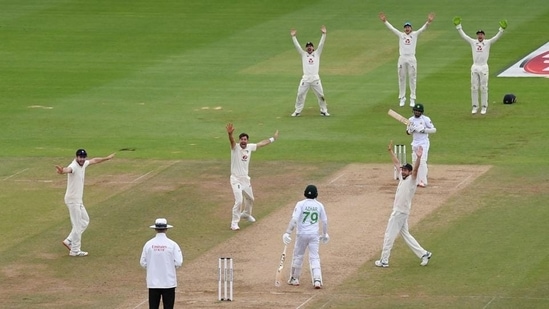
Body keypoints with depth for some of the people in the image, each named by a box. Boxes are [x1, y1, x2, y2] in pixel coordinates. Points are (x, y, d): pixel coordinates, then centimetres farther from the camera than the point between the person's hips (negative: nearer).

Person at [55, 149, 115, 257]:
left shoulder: (83, 164, 4)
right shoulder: (74, 166, -24)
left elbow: (94, 160, 25)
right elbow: (68, 169, -49)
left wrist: (107, 158, 37)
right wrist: (62, 171, -73)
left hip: (78, 200, 10)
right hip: (72, 200, -10)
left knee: (85, 220, 20)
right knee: (77, 225, -2)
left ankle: (69, 241, 23)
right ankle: (75, 251, 8)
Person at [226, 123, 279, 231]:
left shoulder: (249, 147, 2)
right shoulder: (235, 147, -16)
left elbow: (261, 144, 17)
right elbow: (232, 141, -39)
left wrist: (273, 139, 24)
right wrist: (230, 134, -61)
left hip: (246, 179, 7)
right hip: (236, 179, -7)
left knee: (250, 198, 24)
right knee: (239, 201, -15)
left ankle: (246, 214, 51)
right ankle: (234, 223, -3)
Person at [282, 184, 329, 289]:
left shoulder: (301, 204, -8)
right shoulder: (319, 205, 1)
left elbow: (294, 219, -17)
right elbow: (324, 221, 8)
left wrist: (288, 232, -19)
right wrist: (324, 234, 22)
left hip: (302, 234, -2)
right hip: (314, 235, 2)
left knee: (298, 256, 14)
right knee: (314, 257, 2)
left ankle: (294, 279, 24)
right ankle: (317, 279, -13)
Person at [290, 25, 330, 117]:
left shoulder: (317, 53, 13)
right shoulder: (303, 54, 13)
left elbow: (321, 44, 4)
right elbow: (297, 46, 5)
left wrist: (324, 34, -6)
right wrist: (293, 36, -4)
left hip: (315, 78, 0)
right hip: (305, 78, 0)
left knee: (321, 95, 2)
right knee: (300, 95, -2)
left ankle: (323, 110, 15)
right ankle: (297, 111, 7)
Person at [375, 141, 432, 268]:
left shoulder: (411, 180, -13)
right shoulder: (402, 177, 10)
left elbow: (415, 169, -31)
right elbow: (397, 163, 21)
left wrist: (418, 158, -47)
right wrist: (391, 151, 22)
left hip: (401, 213, -10)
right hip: (398, 211, 10)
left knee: (389, 235, -2)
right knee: (405, 235, 14)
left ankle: (384, 261, 5)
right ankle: (424, 254, 15)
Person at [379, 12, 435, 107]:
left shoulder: (415, 34, 8)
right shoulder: (401, 35, 11)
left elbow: (423, 28, -5)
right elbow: (391, 28, 4)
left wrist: (428, 22, -23)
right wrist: (385, 21, -9)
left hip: (411, 58, -1)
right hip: (402, 58, 1)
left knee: (412, 79, 2)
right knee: (401, 79, 4)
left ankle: (412, 99, 8)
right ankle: (402, 98, 12)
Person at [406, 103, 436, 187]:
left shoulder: (426, 119, -6)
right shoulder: (411, 120, 8)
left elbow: (434, 130, -7)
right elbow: (408, 132, 13)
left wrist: (423, 130, -19)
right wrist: (411, 129, -10)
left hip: (424, 143, -6)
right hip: (414, 143, 6)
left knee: (422, 161, -14)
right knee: (414, 162, 5)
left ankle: (423, 181, -14)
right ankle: (417, 181, 10)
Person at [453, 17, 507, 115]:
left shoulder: (488, 42, 3)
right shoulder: (473, 42, 8)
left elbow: (497, 36, -7)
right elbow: (463, 35, 5)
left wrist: (502, 29, -22)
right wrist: (458, 26, -3)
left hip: (484, 67, -2)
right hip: (475, 67, 2)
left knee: (483, 88, 0)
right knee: (474, 88, 4)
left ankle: (484, 107, 7)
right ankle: (475, 107, 12)